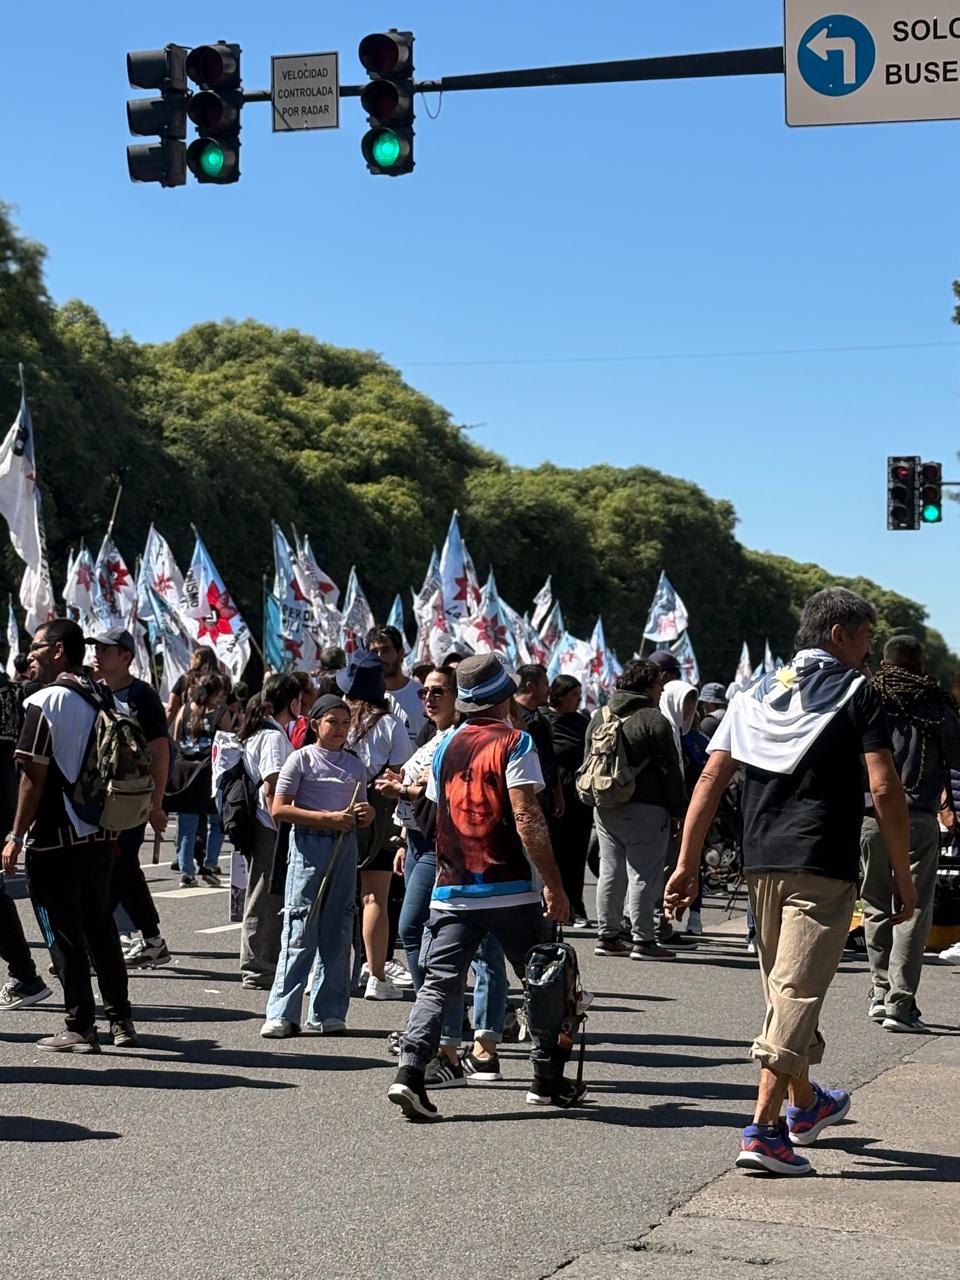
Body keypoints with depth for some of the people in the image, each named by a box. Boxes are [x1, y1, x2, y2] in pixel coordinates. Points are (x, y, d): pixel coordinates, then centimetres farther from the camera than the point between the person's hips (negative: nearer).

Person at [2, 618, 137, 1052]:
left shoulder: (46, 701, -13)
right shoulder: (103, 699, 9)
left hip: (55, 838, -7)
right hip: (99, 836, 7)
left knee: (67, 934, 0)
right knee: (101, 928, 15)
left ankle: (80, 1028, 4)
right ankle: (120, 1020, 20)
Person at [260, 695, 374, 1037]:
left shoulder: (355, 766, 14)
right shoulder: (302, 759, -1)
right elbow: (279, 810, -8)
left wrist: (366, 814, -3)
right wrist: (328, 818, -15)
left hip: (345, 846, 5)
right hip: (309, 844, -5)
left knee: (337, 932, 6)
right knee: (300, 931, -8)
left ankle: (328, 1014, 12)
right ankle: (281, 1013, -6)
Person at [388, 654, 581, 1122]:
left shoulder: (445, 747, 11)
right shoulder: (514, 743, -7)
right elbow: (527, 819, -14)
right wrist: (554, 884, -12)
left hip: (452, 890, 4)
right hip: (510, 890, -4)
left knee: (438, 984, 2)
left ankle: (410, 1071, -15)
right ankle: (548, 1080, 18)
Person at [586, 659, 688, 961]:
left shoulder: (599, 718, 12)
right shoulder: (653, 720, -11)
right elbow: (670, 771, -10)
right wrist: (679, 810, -5)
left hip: (605, 809, 7)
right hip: (644, 809, -7)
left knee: (610, 873, 12)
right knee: (644, 875, -4)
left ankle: (607, 937, 15)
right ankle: (643, 941, -4)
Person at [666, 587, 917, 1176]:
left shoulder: (760, 692, 13)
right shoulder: (857, 692, -3)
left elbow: (711, 780, 7)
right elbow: (885, 788, -11)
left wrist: (687, 864, 8)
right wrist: (904, 878, -5)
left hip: (762, 863, 6)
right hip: (824, 866, -6)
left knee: (784, 989, 19)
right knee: (797, 993, -6)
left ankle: (806, 1105, 37)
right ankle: (764, 1128, -13)